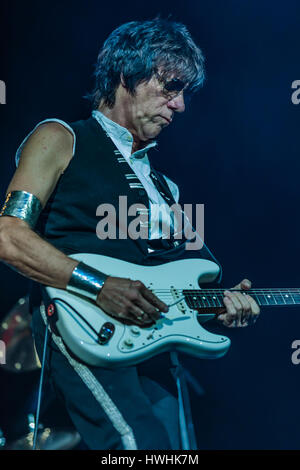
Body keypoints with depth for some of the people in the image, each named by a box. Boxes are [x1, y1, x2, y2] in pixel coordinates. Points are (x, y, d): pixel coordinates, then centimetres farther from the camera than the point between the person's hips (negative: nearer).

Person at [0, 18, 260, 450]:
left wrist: (220, 304, 5)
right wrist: (99, 287, -15)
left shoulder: (161, 184, 28)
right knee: (142, 442, -29)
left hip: (150, 331, 7)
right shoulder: (61, 140, 7)